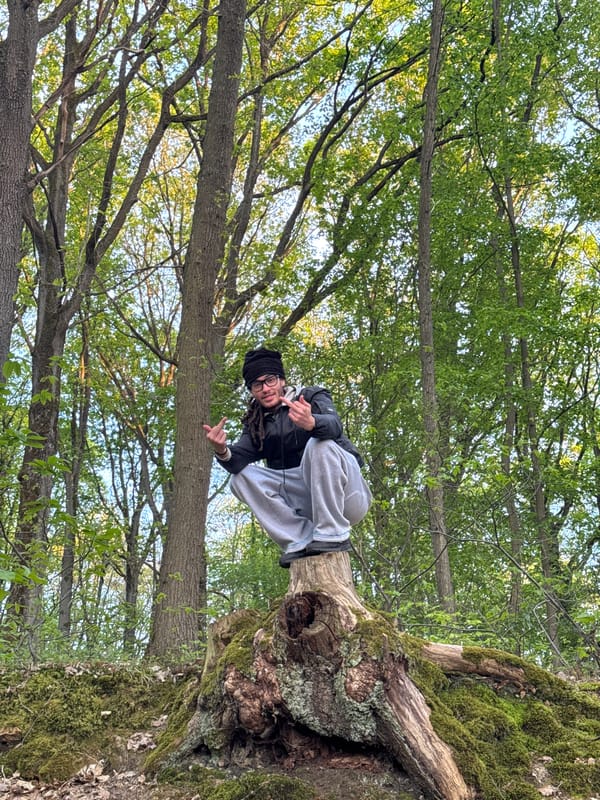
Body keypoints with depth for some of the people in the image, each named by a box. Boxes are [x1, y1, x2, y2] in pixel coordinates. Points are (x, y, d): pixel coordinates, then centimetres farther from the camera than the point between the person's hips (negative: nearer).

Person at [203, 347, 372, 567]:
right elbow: (239, 460, -5)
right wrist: (222, 451, -29)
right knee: (241, 477, -11)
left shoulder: (312, 397, 2)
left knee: (320, 445, -31)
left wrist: (312, 423, -45)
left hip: (345, 495, -4)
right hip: (306, 504, 4)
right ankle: (302, 541, -17)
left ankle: (332, 535, -27)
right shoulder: (256, 424, 14)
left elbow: (334, 425, -22)